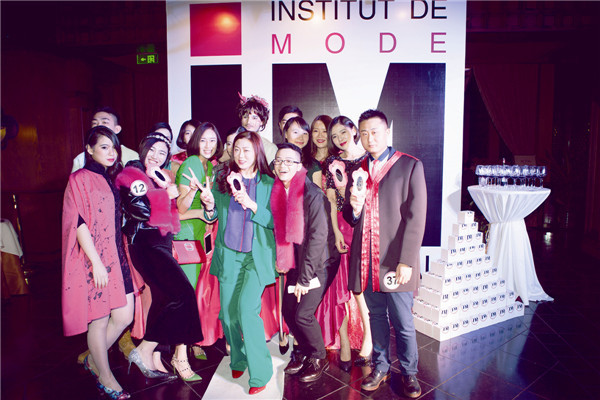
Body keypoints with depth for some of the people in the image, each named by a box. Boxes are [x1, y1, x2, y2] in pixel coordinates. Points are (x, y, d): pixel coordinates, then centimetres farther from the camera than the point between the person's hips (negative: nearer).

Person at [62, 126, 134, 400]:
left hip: (116, 256, 7)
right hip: (94, 259, -7)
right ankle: (104, 376, 21)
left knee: (124, 317, 6)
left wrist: (121, 256, 16)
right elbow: (79, 223, -14)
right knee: (100, 319, 3)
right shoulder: (80, 179, -6)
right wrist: (96, 262, -18)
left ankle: (93, 359, 30)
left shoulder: (111, 179, 16)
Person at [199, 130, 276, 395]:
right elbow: (213, 217, 10)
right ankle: (238, 359, 33)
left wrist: (252, 205, -19)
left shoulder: (268, 183, -2)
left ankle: (260, 372, 4)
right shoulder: (223, 180, 6)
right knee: (227, 312, 8)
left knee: (246, 309, -13)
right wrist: (209, 206, -11)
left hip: (257, 256, -3)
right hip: (228, 254, 4)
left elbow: (275, 221, -6)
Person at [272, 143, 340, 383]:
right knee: (288, 311, 8)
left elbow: (318, 236, -21)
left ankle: (319, 358, 19)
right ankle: (303, 351, 33)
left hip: (320, 263, -6)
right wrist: (281, 260, 3)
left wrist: (305, 278, -18)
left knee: (302, 314, -7)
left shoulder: (312, 194, -20)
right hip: (296, 261, 7)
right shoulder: (278, 192, 1)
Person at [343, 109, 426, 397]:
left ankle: (408, 373, 29)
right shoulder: (356, 170, 11)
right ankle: (381, 367, 35)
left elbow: (416, 218, -9)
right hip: (366, 261, 4)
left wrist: (406, 262, -15)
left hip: (395, 261, -4)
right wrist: (354, 208, -9)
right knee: (376, 317, 17)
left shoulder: (410, 166, -4)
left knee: (403, 323, 7)